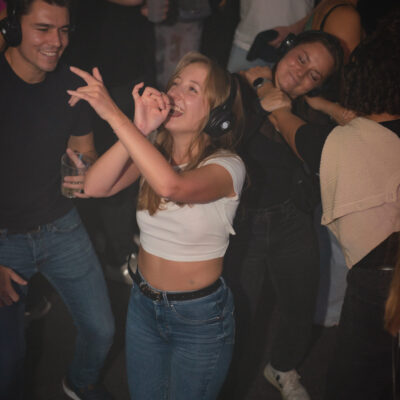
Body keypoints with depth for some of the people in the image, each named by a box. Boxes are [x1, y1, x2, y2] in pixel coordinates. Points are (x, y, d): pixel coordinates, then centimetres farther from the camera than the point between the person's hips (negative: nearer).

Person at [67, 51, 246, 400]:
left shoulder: (227, 165, -20)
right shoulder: (153, 151, -5)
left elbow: (171, 185, -43)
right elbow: (96, 187, -22)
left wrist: (115, 115, -41)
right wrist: (139, 129, -32)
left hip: (199, 316, -4)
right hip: (144, 303, 5)